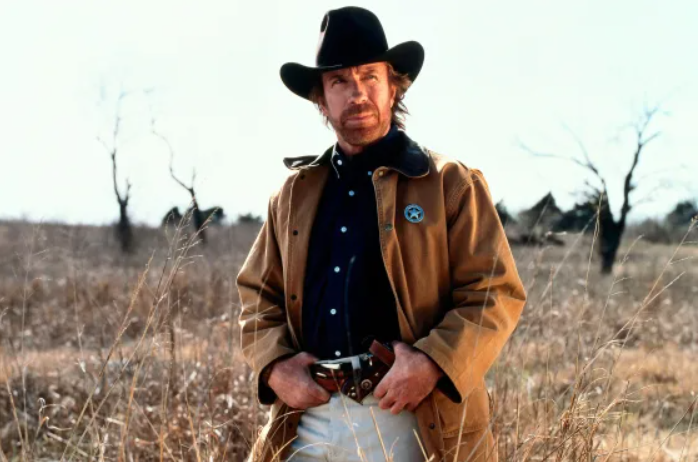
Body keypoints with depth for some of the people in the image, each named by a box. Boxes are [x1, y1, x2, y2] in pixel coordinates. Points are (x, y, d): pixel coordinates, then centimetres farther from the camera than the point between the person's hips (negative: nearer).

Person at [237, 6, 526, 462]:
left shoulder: (451, 184, 2)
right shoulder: (294, 193, 14)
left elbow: (496, 293, -3)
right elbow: (257, 294, 17)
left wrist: (433, 362, -18)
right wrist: (275, 365, -2)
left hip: (412, 423, -3)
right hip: (308, 421, 3)